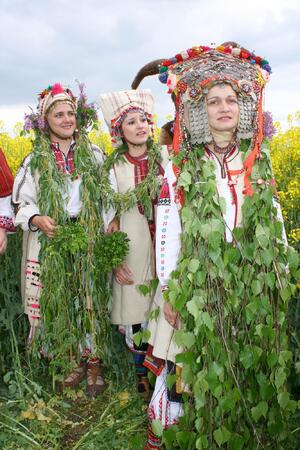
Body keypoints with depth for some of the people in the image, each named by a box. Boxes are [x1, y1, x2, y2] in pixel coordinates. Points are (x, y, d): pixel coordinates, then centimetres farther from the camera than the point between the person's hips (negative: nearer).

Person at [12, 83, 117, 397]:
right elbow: (22, 204, 3)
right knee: (61, 302, 7)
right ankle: (74, 363, 25)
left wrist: (111, 228, -6)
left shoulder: (94, 155, 4)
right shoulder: (35, 161, 2)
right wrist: (37, 220, -17)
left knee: (92, 300, 4)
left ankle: (94, 364, 19)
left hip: (90, 243, 0)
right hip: (53, 244, 1)